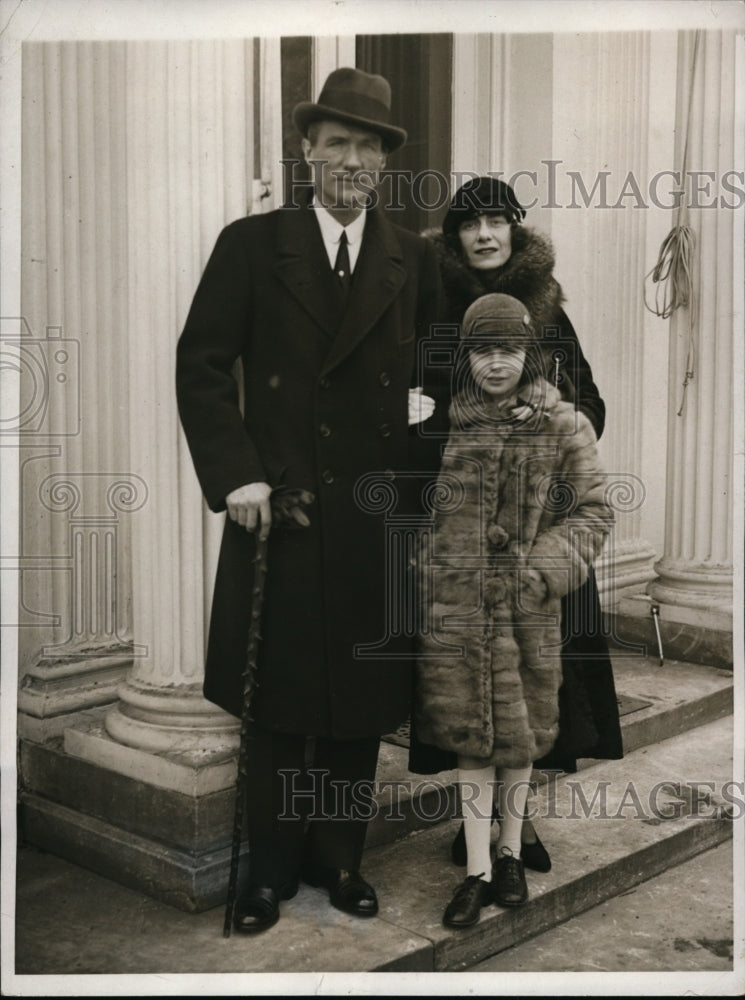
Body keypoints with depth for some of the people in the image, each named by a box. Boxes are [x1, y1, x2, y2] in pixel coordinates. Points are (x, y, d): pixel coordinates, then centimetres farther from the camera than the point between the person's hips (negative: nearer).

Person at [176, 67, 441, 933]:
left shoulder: (414, 260, 7)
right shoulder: (250, 244, 0)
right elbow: (200, 366, -3)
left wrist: (429, 402, -6)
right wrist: (237, 477, -11)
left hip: (376, 518, 2)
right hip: (279, 506, -2)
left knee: (361, 703, 11)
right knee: (275, 701, 8)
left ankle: (339, 858, 30)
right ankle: (270, 868, 25)